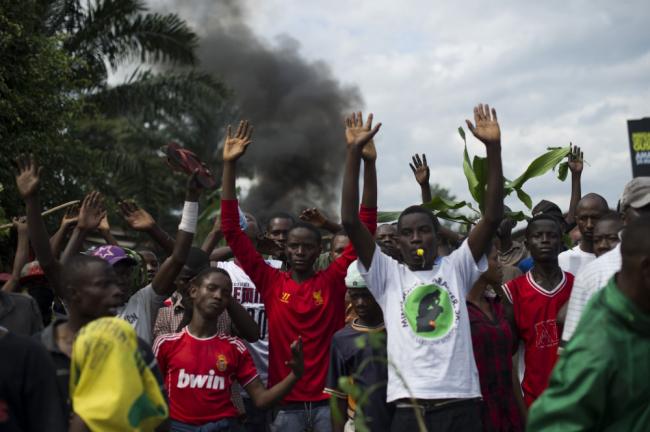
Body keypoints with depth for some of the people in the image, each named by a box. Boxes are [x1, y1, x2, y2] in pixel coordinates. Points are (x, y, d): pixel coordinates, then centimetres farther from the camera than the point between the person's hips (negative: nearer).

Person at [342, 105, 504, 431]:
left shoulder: (456, 268, 9)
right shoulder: (388, 275, 7)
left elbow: (492, 218, -1)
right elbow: (350, 221, -3)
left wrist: (493, 148, -8)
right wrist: (354, 153, -7)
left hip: (461, 404, 1)